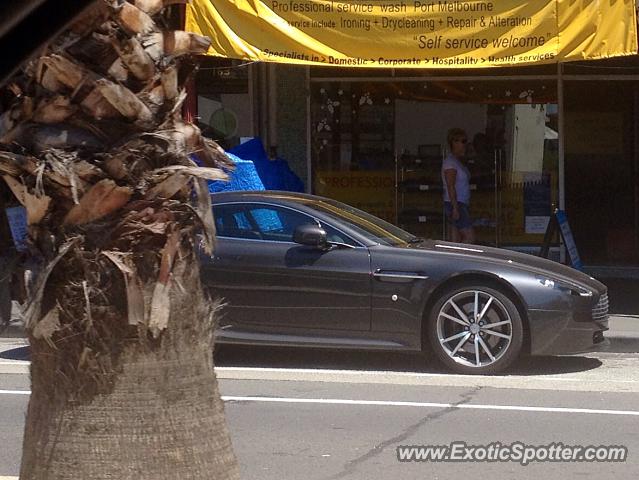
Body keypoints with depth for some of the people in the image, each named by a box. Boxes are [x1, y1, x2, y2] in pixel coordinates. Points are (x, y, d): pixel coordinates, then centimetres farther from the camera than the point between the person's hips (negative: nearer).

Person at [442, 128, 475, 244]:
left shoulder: (457, 161, 18)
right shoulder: (450, 162, -12)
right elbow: (450, 187, -18)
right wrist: (455, 208, -22)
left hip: (460, 204, 10)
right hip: (455, 204, -10)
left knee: (457, 241, 5)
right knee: (470, 237, -13)